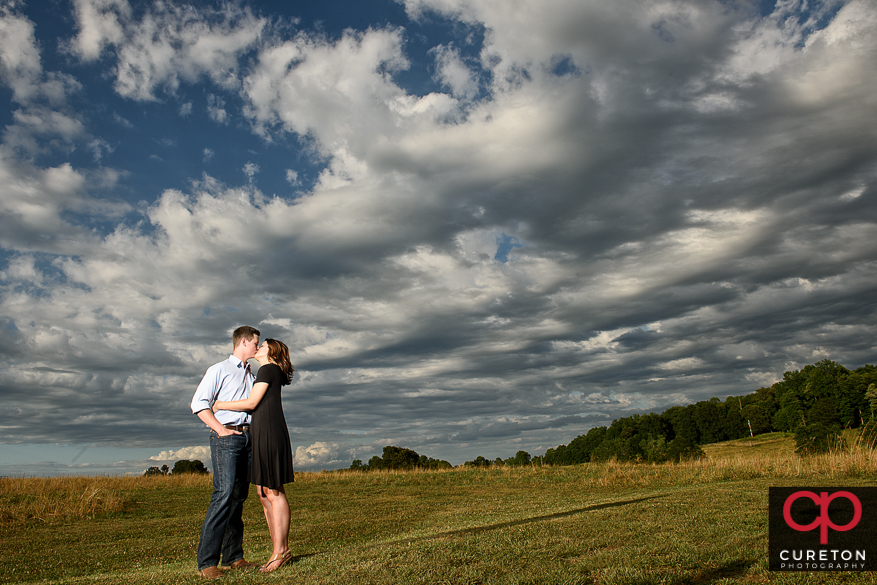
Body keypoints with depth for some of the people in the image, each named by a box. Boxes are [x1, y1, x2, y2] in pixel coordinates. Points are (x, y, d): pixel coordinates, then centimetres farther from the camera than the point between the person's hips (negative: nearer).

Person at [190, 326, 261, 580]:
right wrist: (221, 430, -13)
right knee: (224, 494, -16)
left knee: (239, 497, 6)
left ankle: (233, 556, 10)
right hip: (226, 438, -7)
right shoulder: (219, 370, 2)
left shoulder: (251, 375, 25)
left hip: (247, 437, 7)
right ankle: (207, 561, -13)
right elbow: (199, 403, -6)